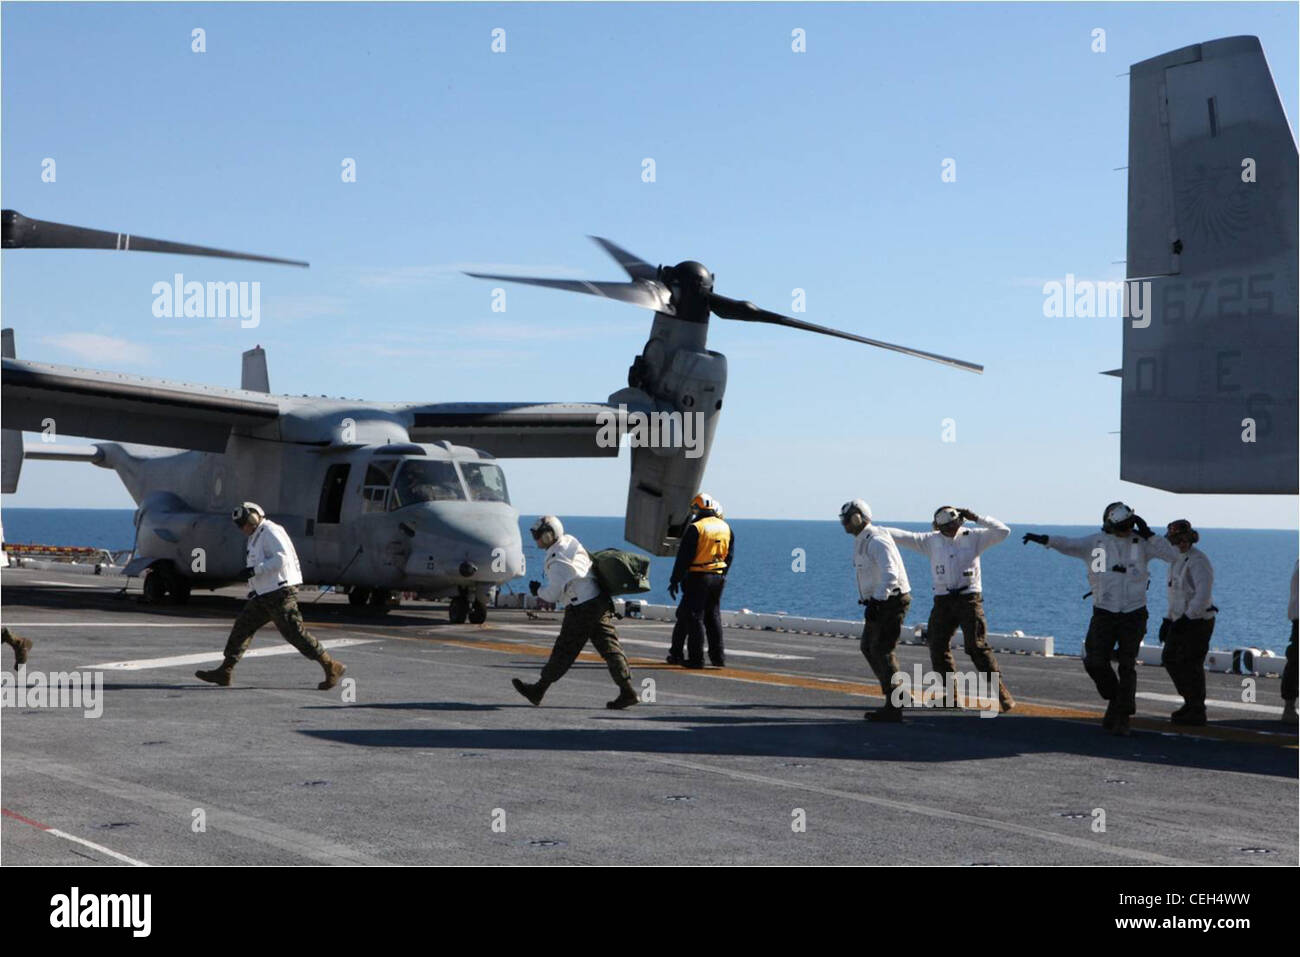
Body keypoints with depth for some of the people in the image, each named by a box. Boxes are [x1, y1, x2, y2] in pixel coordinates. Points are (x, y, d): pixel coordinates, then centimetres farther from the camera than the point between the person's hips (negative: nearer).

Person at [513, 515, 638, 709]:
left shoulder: (556, 561, -16)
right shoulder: (570, 541, 9)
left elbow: (553, 594, -15)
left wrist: (537, 590, 4)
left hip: (581, 609, -8)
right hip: (600, 602, 8)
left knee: (564, 652, 2)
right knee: (609, 647, 4)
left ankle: (538, 690, 13)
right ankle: (627, 690, -2)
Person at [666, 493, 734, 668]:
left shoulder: (695, 528, -12)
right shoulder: (726, 528, 8)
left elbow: (684, 557, -12)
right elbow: (730, 556, 13)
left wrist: (675, 580, -6)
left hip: (697, 578, -6)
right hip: (718, 578, 6)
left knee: (694, 617, -1)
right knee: (713, 616, 14)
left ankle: (696, 658, -2)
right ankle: (718, 657, 14)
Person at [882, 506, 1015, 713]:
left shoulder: (973, 537, 1)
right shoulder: (931, 541, 7)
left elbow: (1003, 532, -7)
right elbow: (904, 537, 3)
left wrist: (976, 518, -14)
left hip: (969, 598, -4)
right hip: (943, 601, 4)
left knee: (976, 646, -13)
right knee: (937, 646, 2)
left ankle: (999, 688, -8)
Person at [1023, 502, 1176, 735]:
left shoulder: (1141, 542, -1)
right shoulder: (1096, 541, -3)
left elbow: (1173, 556, -4)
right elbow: (1068, 544, -11)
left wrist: (1148, 534, -13)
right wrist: (1045, 539, -30)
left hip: (1134, 613, 0)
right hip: (1104, 612, 0)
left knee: (1127, 667, 1)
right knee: (1094, 663, -9)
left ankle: (1122, 718, 9)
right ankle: (1115, 699, 18)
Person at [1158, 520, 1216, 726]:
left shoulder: (1198, 562, -19)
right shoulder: (1179, 560, 12)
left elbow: (1203, 594, -28)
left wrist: (1186, 618, -29)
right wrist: (1168, 620, 16)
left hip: (1198, 621, -9)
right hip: (1182, 620, 9)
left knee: (1190, 665, -4)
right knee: (1169, 659, 10)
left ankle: (1197, 713, 8)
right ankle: (1191, 702, 22)